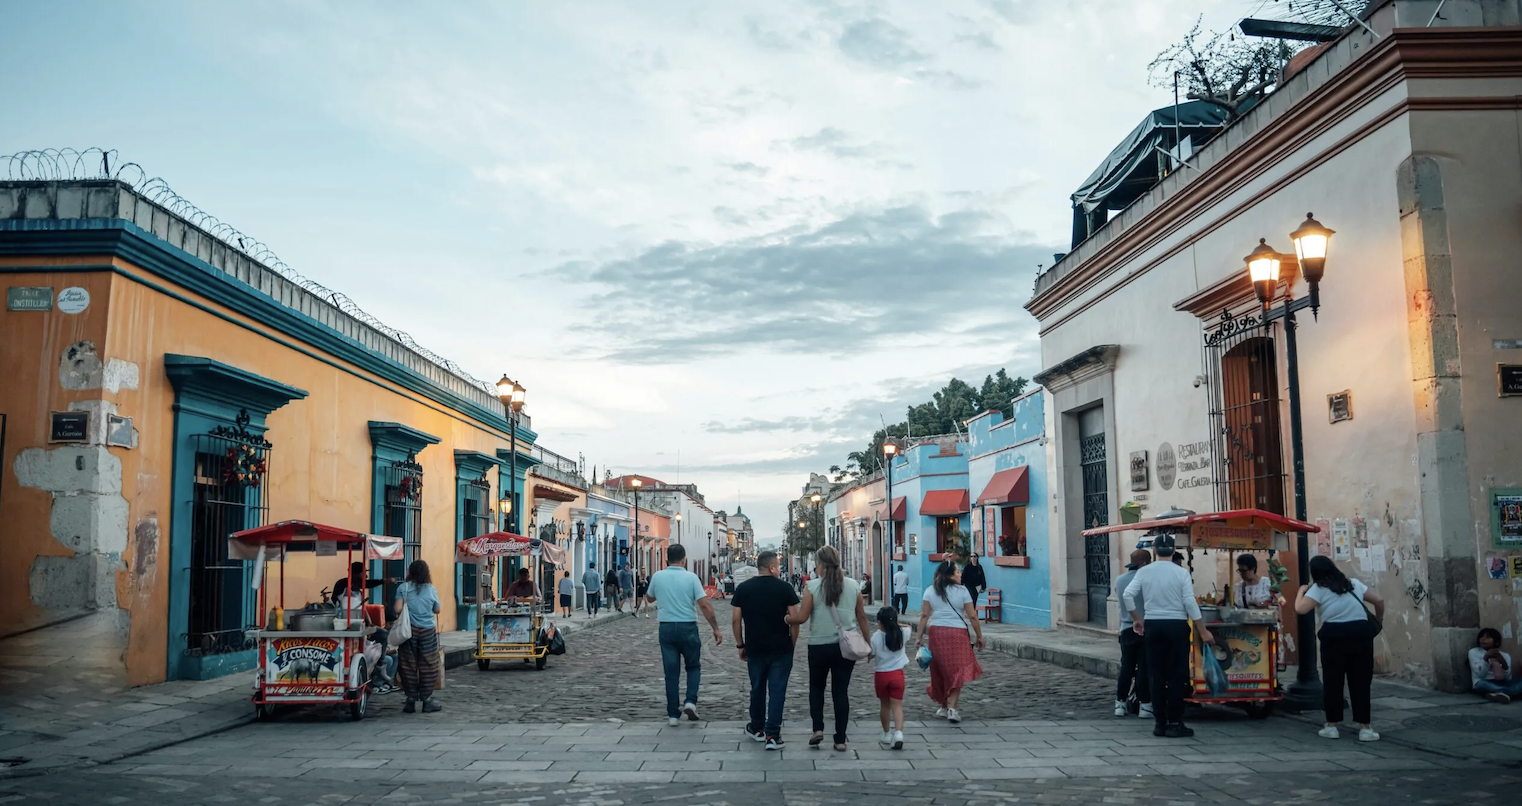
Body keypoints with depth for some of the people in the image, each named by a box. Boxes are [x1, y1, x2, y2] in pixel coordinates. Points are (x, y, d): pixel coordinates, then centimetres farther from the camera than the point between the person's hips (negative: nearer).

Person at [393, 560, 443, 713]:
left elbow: (398, 609, -11)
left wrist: (403, 615, 13)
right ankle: (427, 700, 10)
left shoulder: (403, 588, -3)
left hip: (409, 630, 0)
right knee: (428, 666, 7)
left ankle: (411, 701, 8)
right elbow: (437, 610, 11)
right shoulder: (431, 589, 0)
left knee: (409, 666, 6)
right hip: (428, 631, 0)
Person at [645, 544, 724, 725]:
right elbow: (704, 605, -13)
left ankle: (673, 714, 9)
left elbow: (650, 598, 18)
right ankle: (691, 701, -2)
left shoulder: (657, 577, -1)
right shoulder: (691, 577, -8)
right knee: (693, 667, 17)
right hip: (688, 628, -2)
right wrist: (716, 629, -7)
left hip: (666, 628, 2)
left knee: (671, 672, 8)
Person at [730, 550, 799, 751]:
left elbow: (736, 620, 1)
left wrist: (740, 645, 9)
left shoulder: (743, 588, 1)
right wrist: (792, 644, 5)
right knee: (777, 690, 1)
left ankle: (757, 728, 30)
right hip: (781, 649, -2)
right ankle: (772, 735, -3)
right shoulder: (785, 588, -6)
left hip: (755, 649, 3)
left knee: (757, 688, 17)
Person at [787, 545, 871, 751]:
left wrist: (785, 619, 10)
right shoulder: (853, 585, 1)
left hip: (819, 646, -2)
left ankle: (818, 729, 6)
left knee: (816, 688, 19)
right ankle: (840, 739, 9)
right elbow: (862, 617, 5)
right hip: (846, 646, 2)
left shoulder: (812, 586, -9)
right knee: (841, 691, 8)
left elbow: (802, 617, -10)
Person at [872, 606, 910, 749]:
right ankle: (898, 732, -21)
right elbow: (908, 627, 20)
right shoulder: (902, 633, -3)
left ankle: (887, 734, 27)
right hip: (897, 674, 1)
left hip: (880, 674, -1)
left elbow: (871, 654, -5)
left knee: (884, 705, 15)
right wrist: (896, 624, 15)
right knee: (897, 705, -2)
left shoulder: (877, 636, -12)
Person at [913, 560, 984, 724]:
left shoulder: (930, 591, 6)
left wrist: (920, 637, 4)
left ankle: (943, 706, 26)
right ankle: (952, 708, -10)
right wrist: (979, 637, 6)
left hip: (936, 632, 4)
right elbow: (972, 617, -3)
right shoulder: (962, 591, -3)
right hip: (957, 633, -4)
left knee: (940, 671, 15)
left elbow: (924, 615, 1)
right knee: (957, 671, 1)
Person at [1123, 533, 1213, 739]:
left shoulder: (1144, 571, 1)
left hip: (1152, 625, 3)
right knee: (1177, 676, 3)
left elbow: (1127, 596, -5)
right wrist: (1203, 631, -2)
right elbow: (1190, 603, -9)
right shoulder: (1181, 573, -6)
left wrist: (1137, 619, 10)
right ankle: (1174, 723, 2)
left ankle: (1159, 723, 12)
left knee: (1156, 675, 9)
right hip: (1176, 625, -3)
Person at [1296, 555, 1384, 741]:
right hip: (1361, 632, 3)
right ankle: (1365, 728, 7)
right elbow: (1379, 600, 19)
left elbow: (1300, 609, -11)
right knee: (1361, 681, 8)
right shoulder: (1353, 583, 16)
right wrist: (1378, 620, 35)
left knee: (1332, 680, 8)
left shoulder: (1318, 589, 1)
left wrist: (1301, 591, 7)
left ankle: (1332, 726, 12)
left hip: (1334, 635, -3)